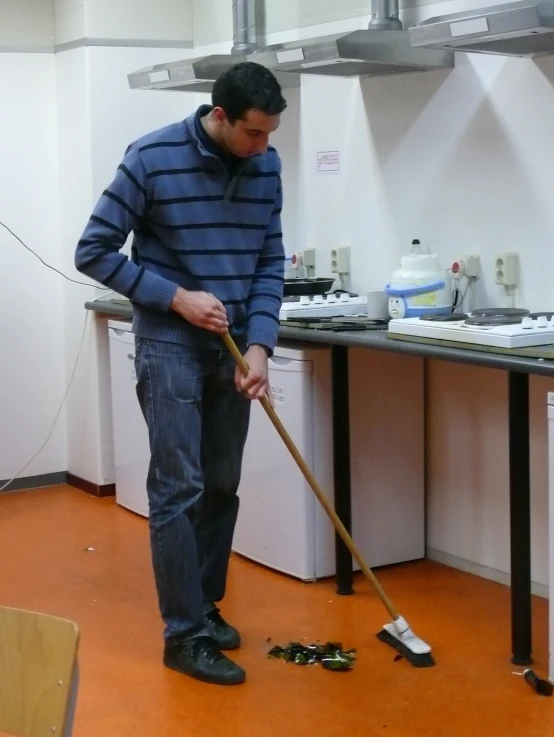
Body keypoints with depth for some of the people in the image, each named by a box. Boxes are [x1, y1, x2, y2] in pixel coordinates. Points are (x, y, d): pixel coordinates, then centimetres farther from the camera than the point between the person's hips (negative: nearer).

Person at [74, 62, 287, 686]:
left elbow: (270, 262, 3)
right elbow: (94, 252, -10)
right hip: (170, 346, -5)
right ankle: (184, 634, 3)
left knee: (222, 487, 11)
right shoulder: (152, 158, -15)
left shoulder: (266, 167, -1)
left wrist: (259, 347, -9)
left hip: (232, 347, 5)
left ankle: (204, 605, 26)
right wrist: (176, 297, -16)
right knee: (179, 489, -5)